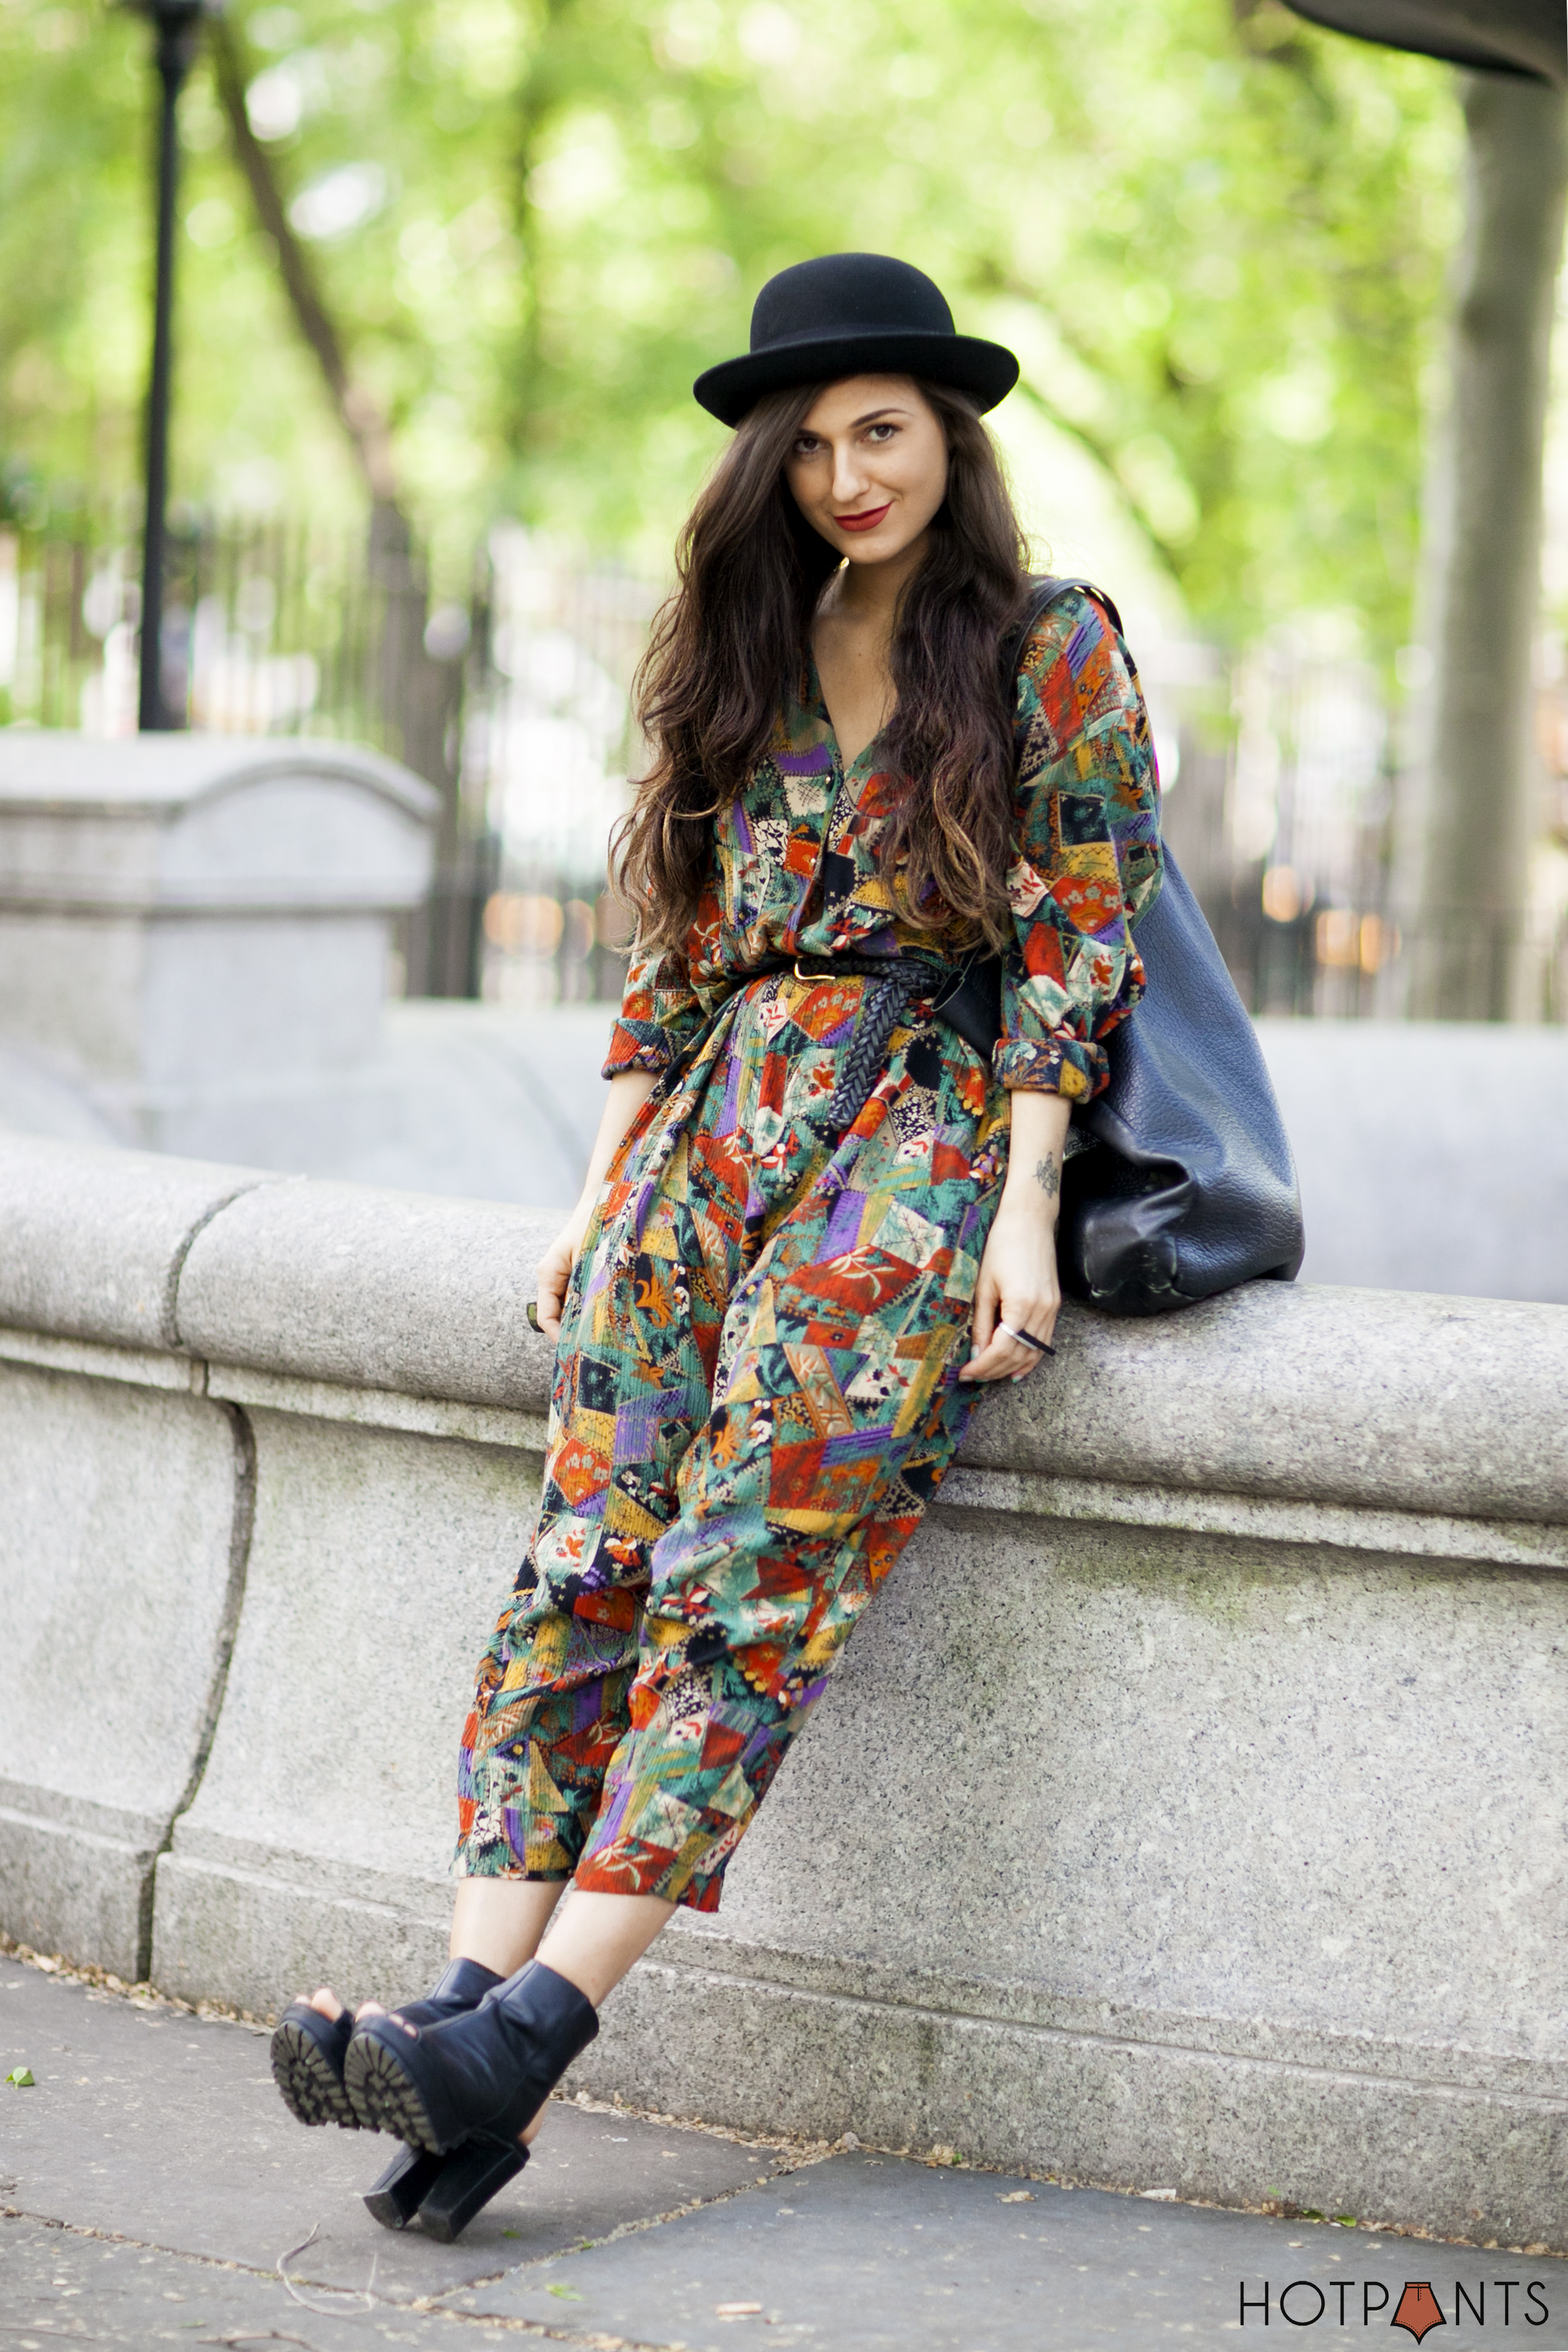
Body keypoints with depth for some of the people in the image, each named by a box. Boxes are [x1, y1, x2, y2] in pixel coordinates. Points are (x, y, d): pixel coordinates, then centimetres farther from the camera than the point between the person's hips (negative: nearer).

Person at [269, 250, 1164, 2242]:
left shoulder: (1051, 652, 3)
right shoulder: (746, 655, 19)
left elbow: (1079, 950, -3)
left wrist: (1024, 1213, -12)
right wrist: (600, 1192, 11)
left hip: (932, 1126, -5)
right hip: (722, 1122, 5)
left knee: (750, 1569, -19)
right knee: (589, 1553, -12)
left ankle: (526, 2031, -25)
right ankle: (471, 2010, -19)